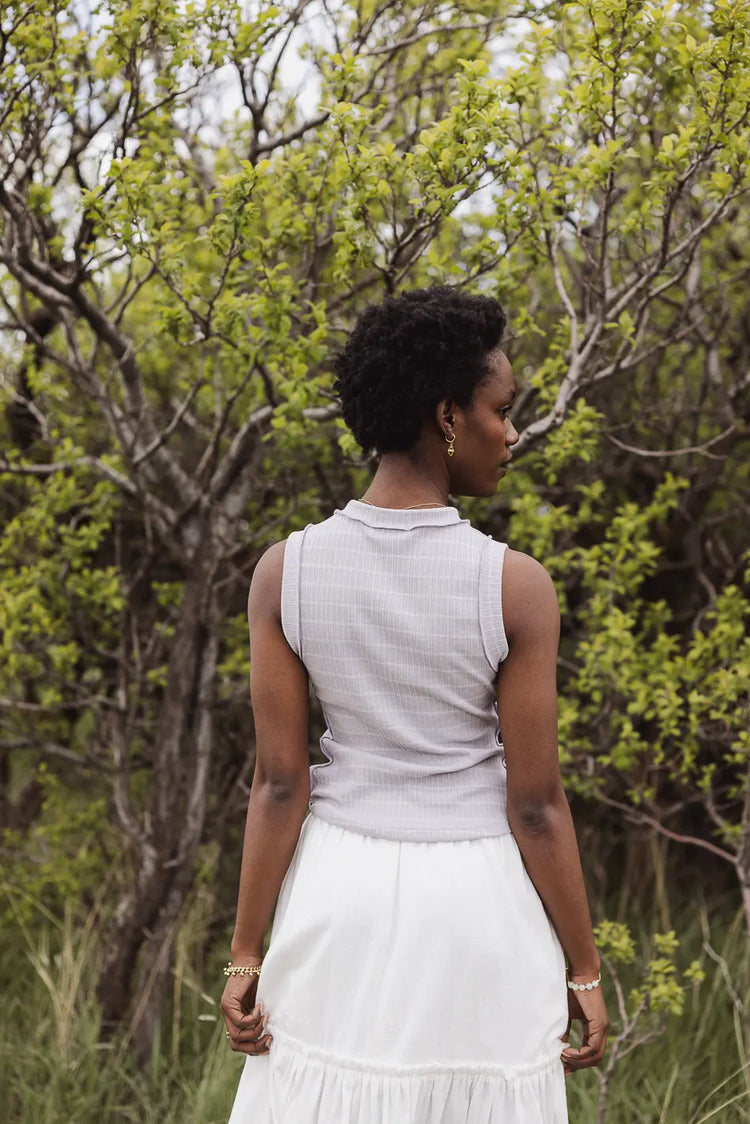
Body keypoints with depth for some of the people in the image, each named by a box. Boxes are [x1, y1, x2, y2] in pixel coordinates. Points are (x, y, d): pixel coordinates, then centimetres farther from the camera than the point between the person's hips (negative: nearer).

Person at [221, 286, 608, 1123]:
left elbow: (278, 783, -7)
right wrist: (583, 971, -1)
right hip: (480, 908, -2)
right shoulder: (515, 587, -16)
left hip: (343, 895, 2)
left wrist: (245, 958, 1)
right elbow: (535, 803, -12)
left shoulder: (285, 573, -9)